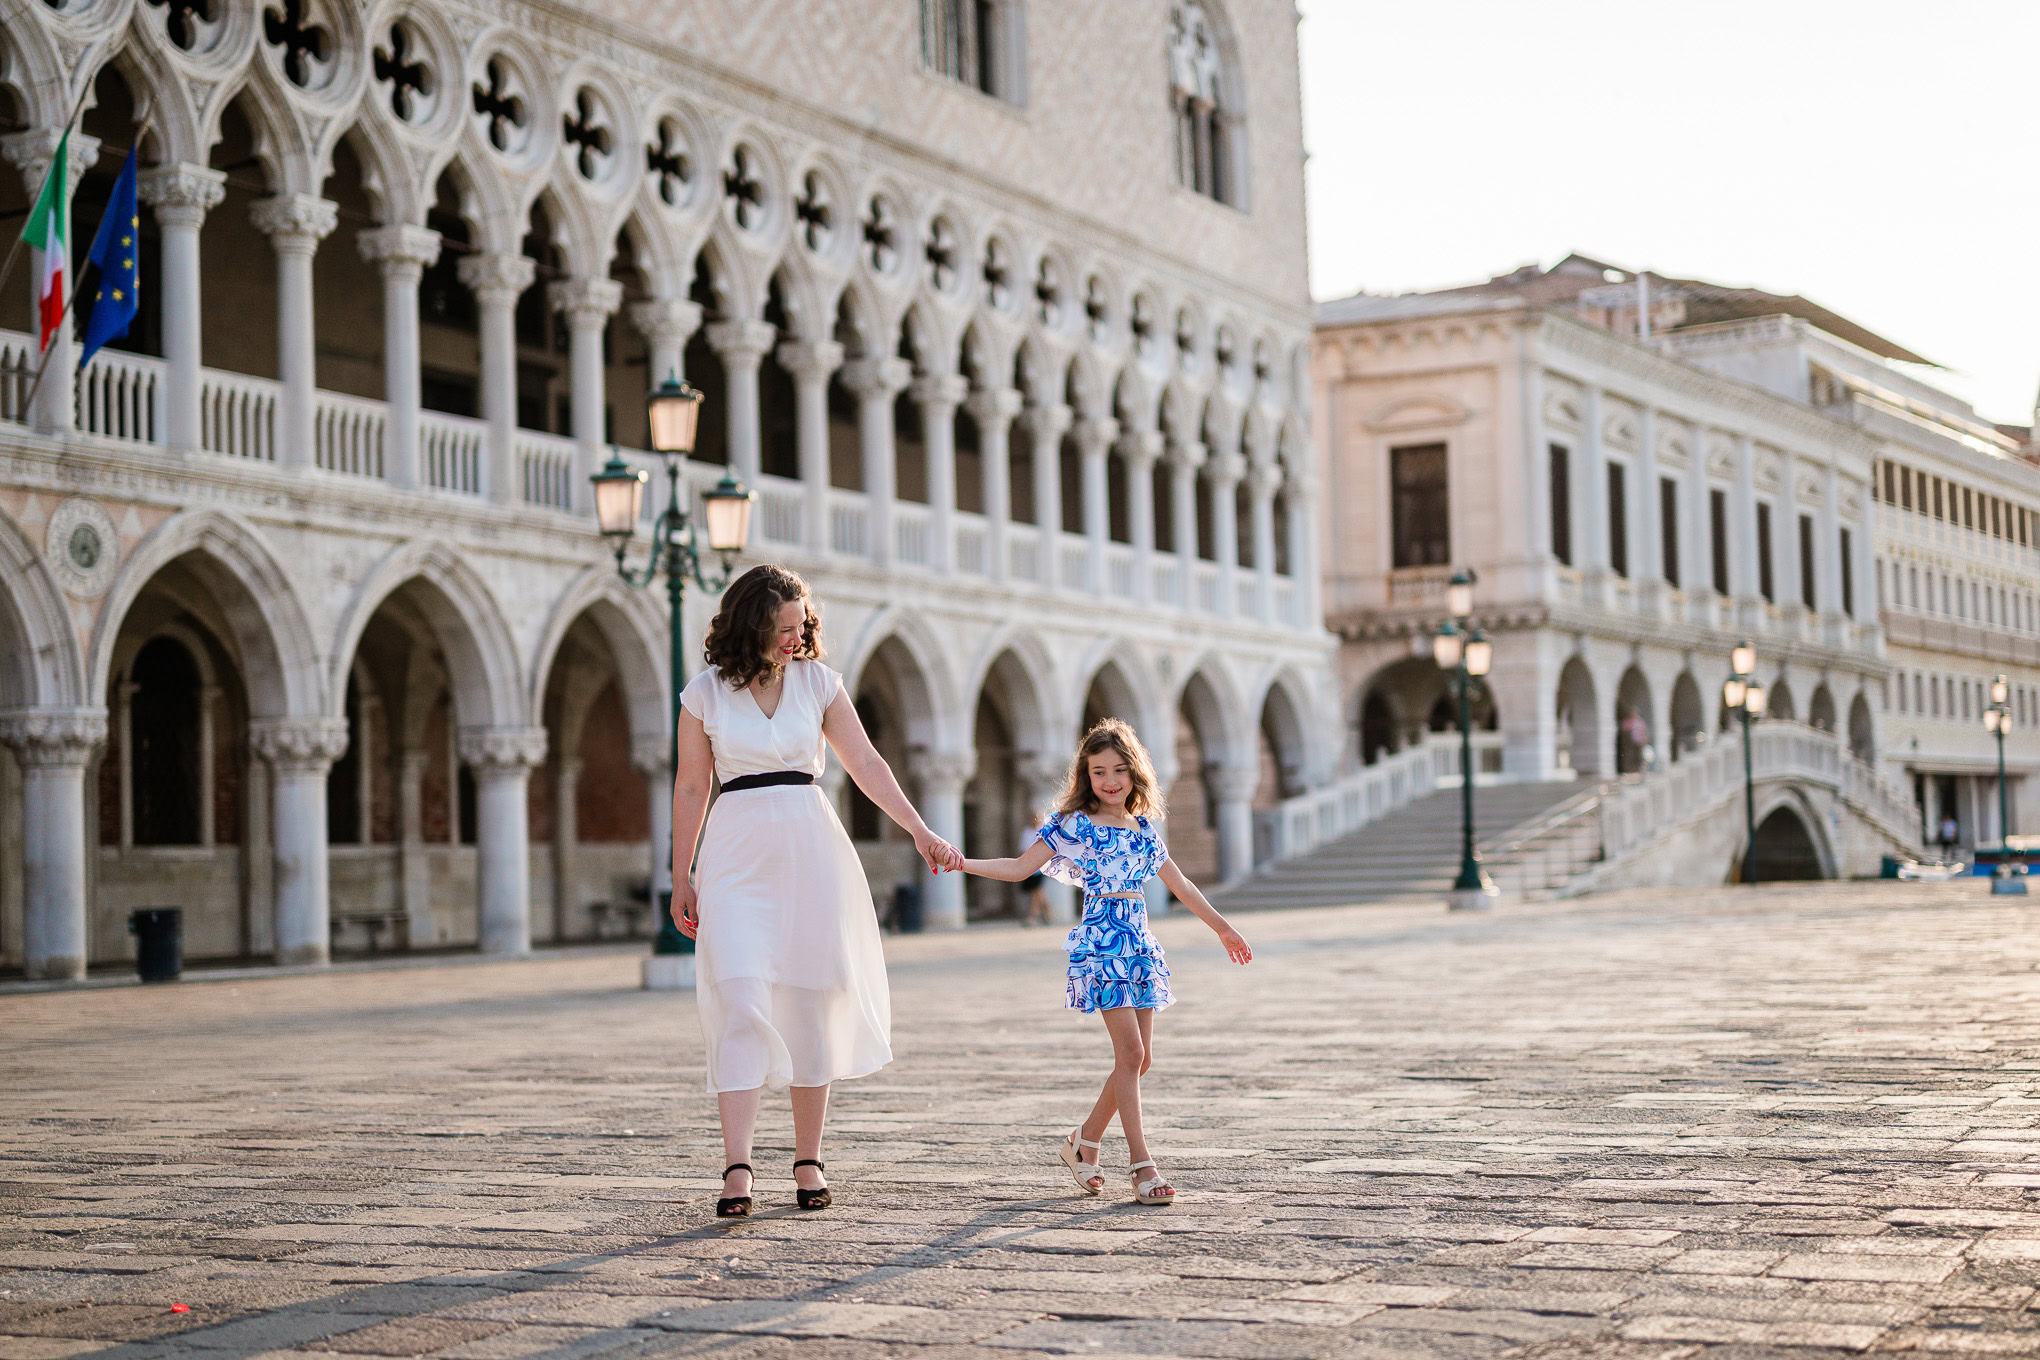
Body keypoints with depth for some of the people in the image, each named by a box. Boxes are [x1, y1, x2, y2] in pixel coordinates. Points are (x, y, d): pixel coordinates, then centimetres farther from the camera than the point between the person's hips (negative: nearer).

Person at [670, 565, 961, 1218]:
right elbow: (690, 789, 7)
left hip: (810, 846, 2)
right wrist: (681, 880, 7)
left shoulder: (818, 680, 5)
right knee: (741, 1001, -13)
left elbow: (865, 763, 4)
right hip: (738, 854, -2)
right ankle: (737, 1168, -16)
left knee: (812, 1002, 3)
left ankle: (808, 1161, 13)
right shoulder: (706, 693, 1)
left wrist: (921, 832, -4)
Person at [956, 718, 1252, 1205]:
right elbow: (1020, 867, -5)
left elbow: (1179, 884, 23)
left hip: (1139, 945, 6)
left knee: (1140, 1057, 4)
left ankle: (1084, 1140, 22)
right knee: (1130, 1051, -13)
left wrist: (1222, 927, 29)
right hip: (1101, 942, -6)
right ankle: (1142, 1165, -11)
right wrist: (963, 863, -19)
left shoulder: (1143, 828, 13)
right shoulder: (1074, 825, -2)